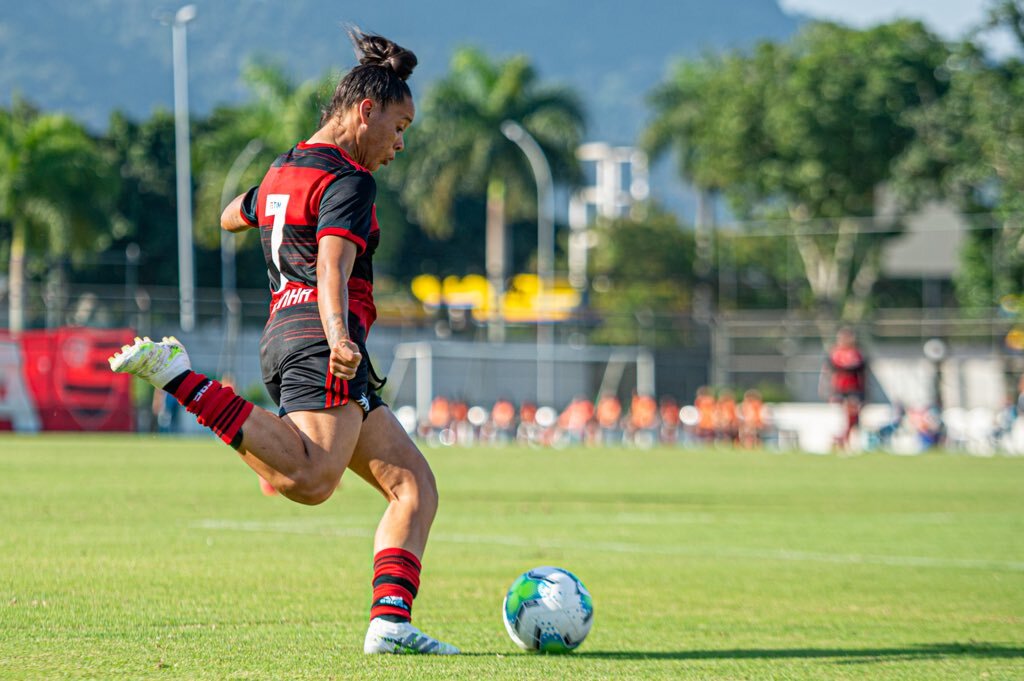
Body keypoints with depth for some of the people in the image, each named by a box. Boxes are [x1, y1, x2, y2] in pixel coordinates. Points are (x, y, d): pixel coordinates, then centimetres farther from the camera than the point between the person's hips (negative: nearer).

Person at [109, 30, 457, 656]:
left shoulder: (285, 170, 22)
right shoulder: (349, 181, -5)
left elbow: (232, 217, 43)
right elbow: (333, 266, -23)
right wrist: (337, 335, -39)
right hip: (318, 339, -11)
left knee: (415, 484, 7)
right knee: (307, 481, -33)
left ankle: (391, 623, -10)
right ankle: (177, 375, -26)